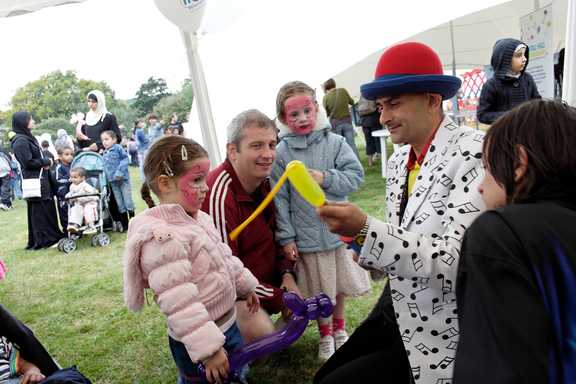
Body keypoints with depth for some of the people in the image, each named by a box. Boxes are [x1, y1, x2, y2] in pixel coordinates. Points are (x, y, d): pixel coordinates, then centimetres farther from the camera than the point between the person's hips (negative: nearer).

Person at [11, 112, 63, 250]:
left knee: (48, 208, 13)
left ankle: (53, 235, 22)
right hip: (34, 181, -9)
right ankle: (42, 240, 6)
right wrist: (46, 162, -8)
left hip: (41, 179, 9)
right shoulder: (20, 141, -14)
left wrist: (46, 162, 2)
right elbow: (28, 163, -19)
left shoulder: (28, 137, 14)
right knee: (39, 210, -2)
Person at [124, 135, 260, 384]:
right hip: (197, 344, -9)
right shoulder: (163, 238, -28)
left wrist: (245, 285, 26)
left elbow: (225, 257, 19)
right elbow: (180, 304, -30)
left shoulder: (198, 219, 3)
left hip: (227, 324, 9)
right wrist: (209, 350, -29)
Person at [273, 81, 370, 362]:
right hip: (307, 237, -1)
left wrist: (326, 178, -21)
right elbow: (280, 199, -6)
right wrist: (286, 237, -6)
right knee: (318, 291, 13)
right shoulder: (281, 152, -7)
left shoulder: (335, 143, -5)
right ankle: (325, 334, 37)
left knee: (340, 285, 18)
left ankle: (339, 327, 43)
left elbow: (355, 176, -7)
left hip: (339, 229, 1)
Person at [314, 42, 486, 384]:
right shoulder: (398, 161, 6)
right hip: (397, 313, 7)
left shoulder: (474, 152, -19)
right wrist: (361, 238, -7)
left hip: (440, 336, -7)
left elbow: (457, 260, -27)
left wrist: (366, 230, -33)